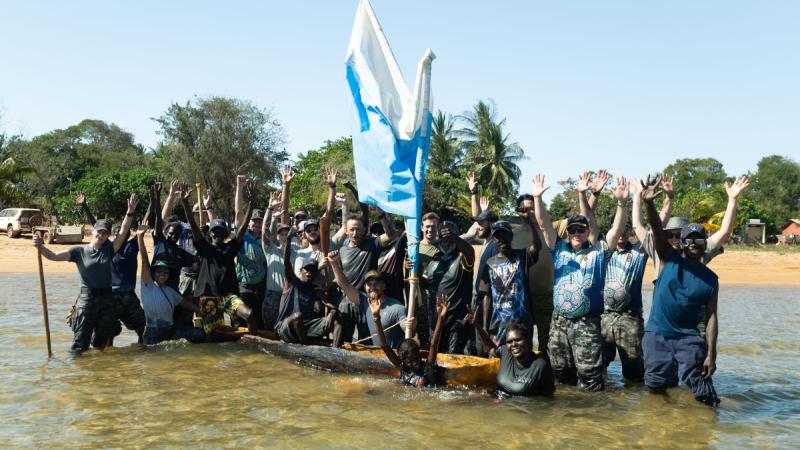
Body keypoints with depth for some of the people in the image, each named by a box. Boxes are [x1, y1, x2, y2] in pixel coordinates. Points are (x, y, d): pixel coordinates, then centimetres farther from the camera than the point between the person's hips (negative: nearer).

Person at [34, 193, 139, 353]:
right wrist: (40, 246, -29)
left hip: (107, 299, 3)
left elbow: (123, 231, -4)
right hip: (87, 298, -3)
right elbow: (54, 256, -11)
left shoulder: (109, 250, 6)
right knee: (80, 343, -6)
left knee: (100, 343, 14)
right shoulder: (79, 251, -1)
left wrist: (130, 212, -15)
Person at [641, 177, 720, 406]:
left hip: (689, 338, 0)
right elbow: (657, 230, -12)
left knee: (702, 394, -9)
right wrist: (649, 204, -30)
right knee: (657, 386, 1)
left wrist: (711, 354, -8)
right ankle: (671, 375, 29)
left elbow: (711, 317, 1)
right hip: (657, 334, 0)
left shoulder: (711, 279, 5)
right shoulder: (670, 259, 3)